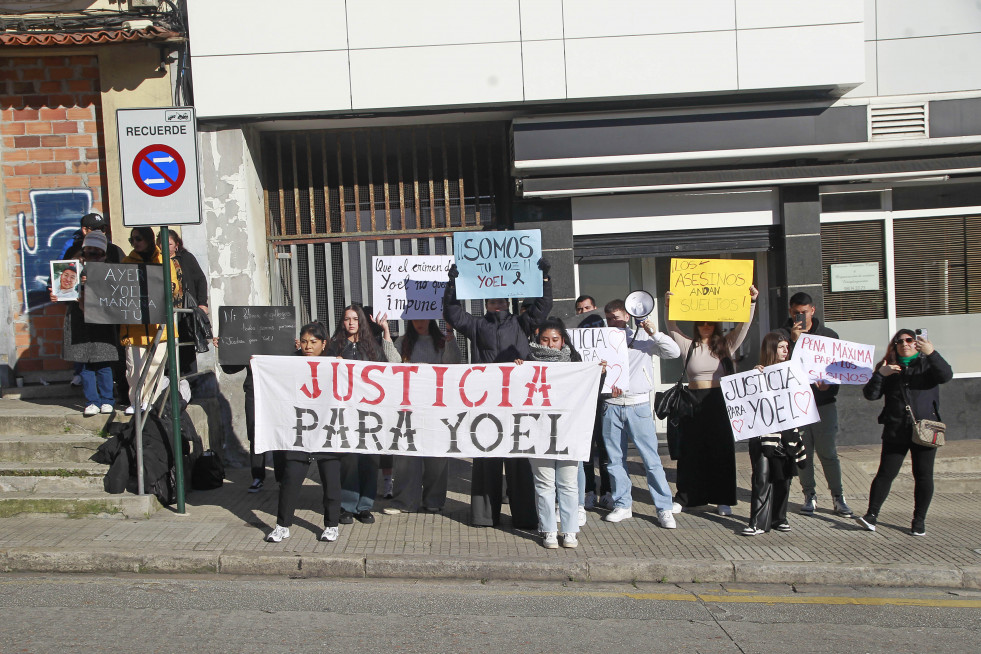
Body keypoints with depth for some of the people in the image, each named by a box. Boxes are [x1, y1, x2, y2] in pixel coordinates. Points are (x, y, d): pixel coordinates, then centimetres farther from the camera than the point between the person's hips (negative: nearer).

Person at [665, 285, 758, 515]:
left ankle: (723, 500, 9)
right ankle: (686, 497, 13)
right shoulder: (689, 346, 7)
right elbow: (673, 329, -6)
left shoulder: (726, 345, 7)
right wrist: (669, 308, -23)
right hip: (694, 401, 0)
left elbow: (743, 326, -3)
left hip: (720, 402, 0)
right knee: (691, 451, 4)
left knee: (722, 451, 2)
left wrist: (751, 302, -17)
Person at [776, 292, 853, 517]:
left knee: (828, 453, 0)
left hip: (824, 403, 0)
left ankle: (838, 496, 13)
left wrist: (830, 385, -7)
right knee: (803, 454, 5)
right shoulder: (782, 335, 4)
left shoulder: (828, 335, 10)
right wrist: (794, 340, -18)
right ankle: (810, 496, 17)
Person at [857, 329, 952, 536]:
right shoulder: (888, 368, 10)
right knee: (886, 473, -1)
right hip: (895, 431, 1)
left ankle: (919, 519, 16)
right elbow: (870, 395, 3)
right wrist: (879, 375, -11)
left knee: (923, 476, 5)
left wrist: (931, 353, -29)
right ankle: (872, 515, 2)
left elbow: (946, 376, -15)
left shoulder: (928, 364, 7)